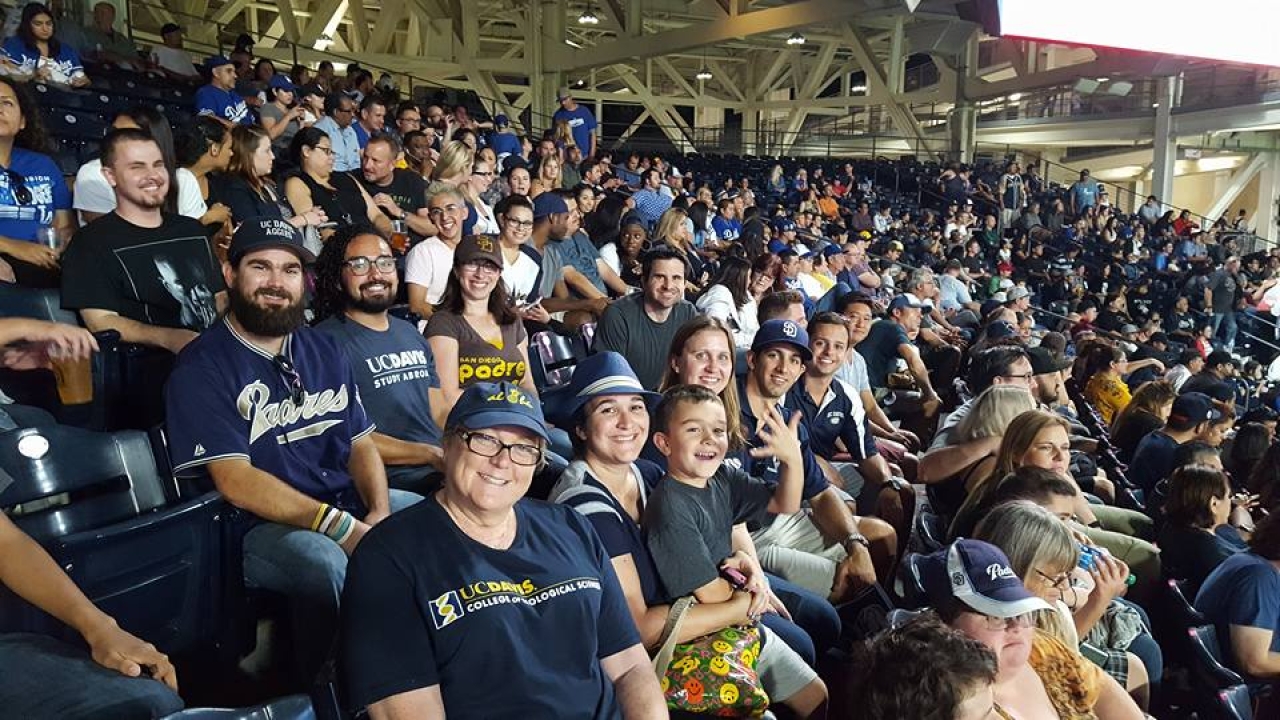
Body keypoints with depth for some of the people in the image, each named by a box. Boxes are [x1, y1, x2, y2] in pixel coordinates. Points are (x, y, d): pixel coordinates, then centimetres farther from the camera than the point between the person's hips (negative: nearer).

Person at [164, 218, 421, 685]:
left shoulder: (324, 351, 14)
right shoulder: (202, 368, -6)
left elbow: (360, 443, 12)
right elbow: (237, 481, -15)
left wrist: (380, 512, -9)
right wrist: (342, 527, -23)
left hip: (351, 506, 6)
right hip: (264, 526, -6)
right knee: (332, 564, -35)